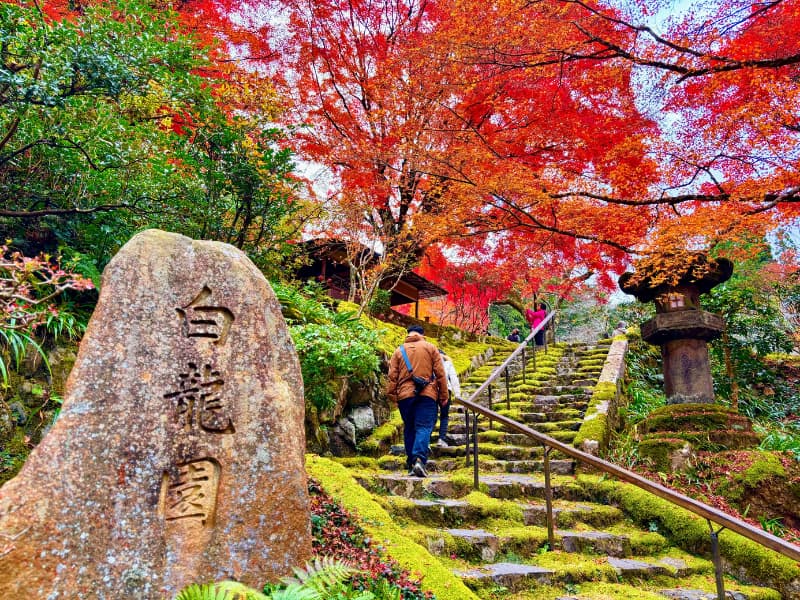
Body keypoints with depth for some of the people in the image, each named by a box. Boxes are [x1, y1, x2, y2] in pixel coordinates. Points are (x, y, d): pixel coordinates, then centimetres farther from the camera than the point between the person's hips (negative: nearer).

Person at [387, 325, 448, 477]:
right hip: (427, 393, -2)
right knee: (424, 427, -4)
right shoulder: (430, 347, 9)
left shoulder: (399, 350, 12)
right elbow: (440, 373, 4)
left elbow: (392, 375, 6)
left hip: (405, 394, 2)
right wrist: (443, 395, 8)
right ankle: (419, 459, -22)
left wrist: (391, 395, 8)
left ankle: (411, 463, 13)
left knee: (409, 428, 11)